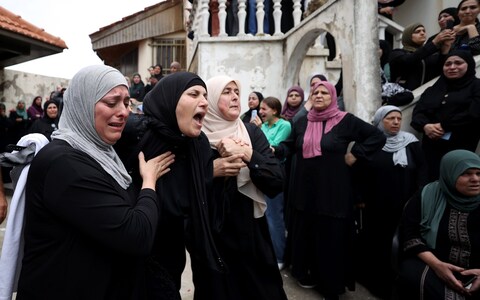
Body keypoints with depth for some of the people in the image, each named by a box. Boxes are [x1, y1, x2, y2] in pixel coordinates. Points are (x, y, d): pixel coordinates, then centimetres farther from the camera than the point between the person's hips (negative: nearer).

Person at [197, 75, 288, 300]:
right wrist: (210, 171, -22)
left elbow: (276, 183, -9)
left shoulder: (252, 132, 0)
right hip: (210, 238, -1)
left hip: (251, 234, 2)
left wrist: (247, 154, -20)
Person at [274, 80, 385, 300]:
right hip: (305, 190, 4)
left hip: (332, 190, -4)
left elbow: (378, 137, -4)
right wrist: (275, 150, -7)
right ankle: (308, 273, 32)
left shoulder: (345, 120, -5)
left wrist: (355, 154, -10)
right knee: (305, 233, 13)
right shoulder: (302, 122, 9)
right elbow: (289, 145, 13)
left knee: (331, 236, 3)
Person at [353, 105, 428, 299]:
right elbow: (357, 172, -3)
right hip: (373, 206, -1)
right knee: (372, 242, 10)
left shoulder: (411, 142, 4)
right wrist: (360, 198, -7)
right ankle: (369, 279, 26)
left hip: (403, 206, 1)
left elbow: (422, 170, 2)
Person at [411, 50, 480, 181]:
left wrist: (444, 126, -13)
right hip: (431, 146, 3)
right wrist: (425, 126, -12)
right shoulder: (433, 89, 20)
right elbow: (418, 112, 9)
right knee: (432, 182, 1)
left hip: (460, 148, -3)